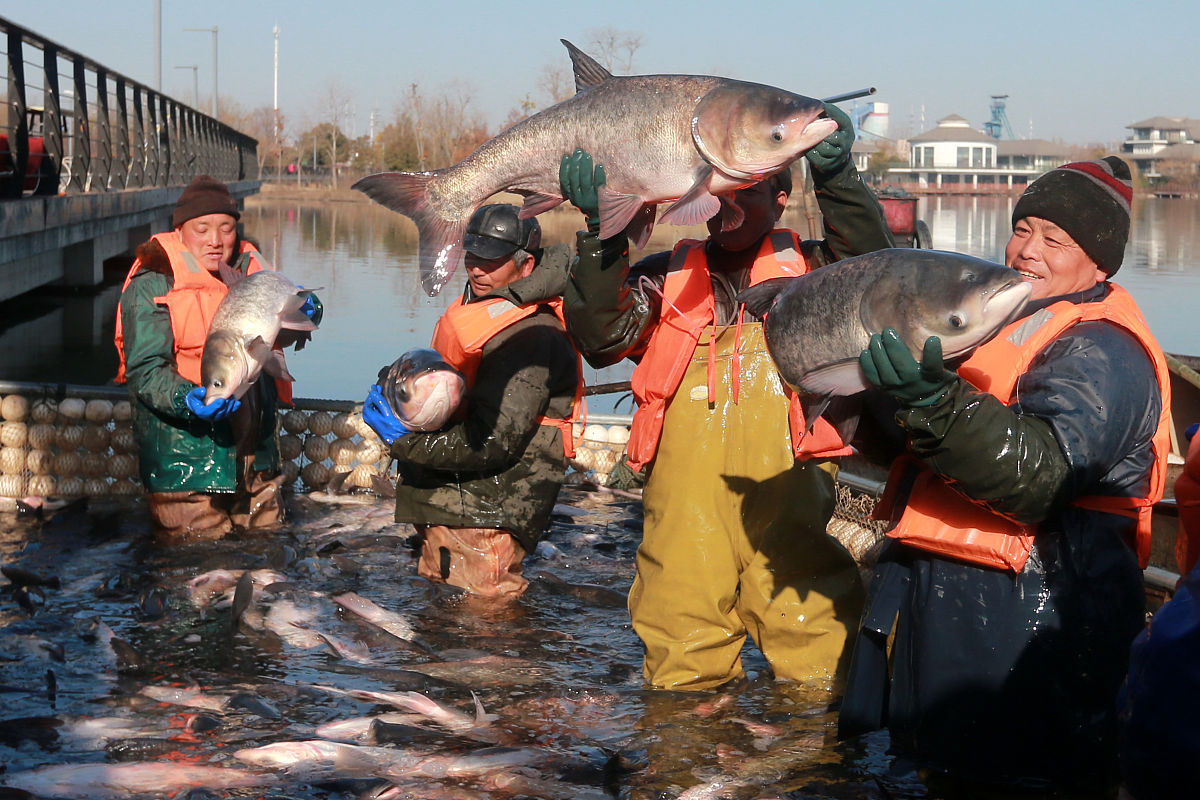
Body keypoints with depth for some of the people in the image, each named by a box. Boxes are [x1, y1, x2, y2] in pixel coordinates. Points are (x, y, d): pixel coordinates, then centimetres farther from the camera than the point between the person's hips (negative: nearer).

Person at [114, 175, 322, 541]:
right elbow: (146, 371, -16)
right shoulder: (151, 285, -9)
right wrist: (188, 400, -36)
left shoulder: (251, 269, 9)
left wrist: (304, 309, -17)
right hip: (184, 465, -6)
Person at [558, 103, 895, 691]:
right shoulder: (667, 278, 14)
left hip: (790, 507, -2)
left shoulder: (807, 270, 11)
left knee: (818, 677, -2)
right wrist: (602, 230, -14)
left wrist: (836, 177, -24)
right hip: (683, 515, 2)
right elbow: (602, 338, -3)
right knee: (680, 680, 9)